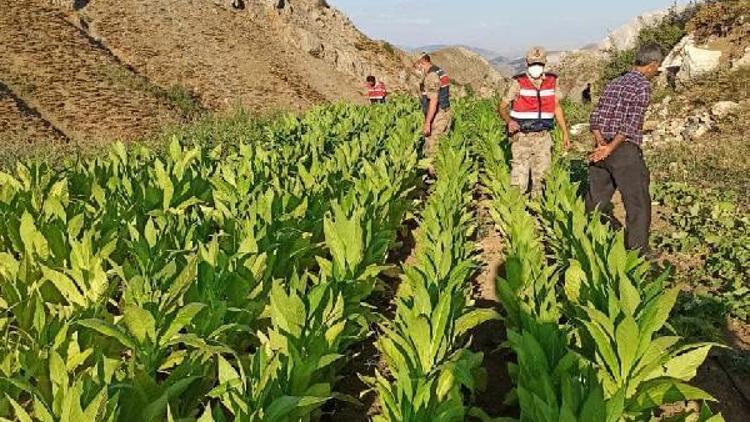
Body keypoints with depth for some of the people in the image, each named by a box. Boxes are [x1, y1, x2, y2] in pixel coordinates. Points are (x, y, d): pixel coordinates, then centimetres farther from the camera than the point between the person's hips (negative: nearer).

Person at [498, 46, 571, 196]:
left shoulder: (552, 81, 6)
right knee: (519, 176, -6)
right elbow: (502, 107, -5)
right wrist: (509, 121, -25)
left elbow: (557, 108, 14)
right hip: (521, 137, -4)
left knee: (541, 177, 10)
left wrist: (565, 132, 11)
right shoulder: (518, 82, -6)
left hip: (543, 137, 4)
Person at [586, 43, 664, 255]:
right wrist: (610, 149, -14)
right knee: (638, 203, 2)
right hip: (625, 150, -7)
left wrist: (601, 144, -2)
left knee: (595, 200, 15)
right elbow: (632, 122, -16)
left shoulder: (614, 83, 16)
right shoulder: (643, 85, -7)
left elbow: (596, 116, 9)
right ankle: (638, 251, 6)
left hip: (602, 150, 7)